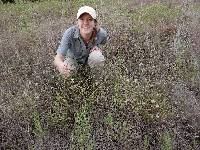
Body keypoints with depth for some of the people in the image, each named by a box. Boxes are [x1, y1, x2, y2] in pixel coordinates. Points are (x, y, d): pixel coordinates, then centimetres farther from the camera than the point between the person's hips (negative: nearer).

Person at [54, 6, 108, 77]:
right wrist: (61, 65, -63)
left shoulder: (101, 33, -29)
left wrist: (97, 46, -22)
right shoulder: (69, 33, -35)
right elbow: (58, 58, -40)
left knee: (98, 58, -33)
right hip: (73, 58, 1)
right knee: (65, 70, -26)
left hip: (90, 56, -1)